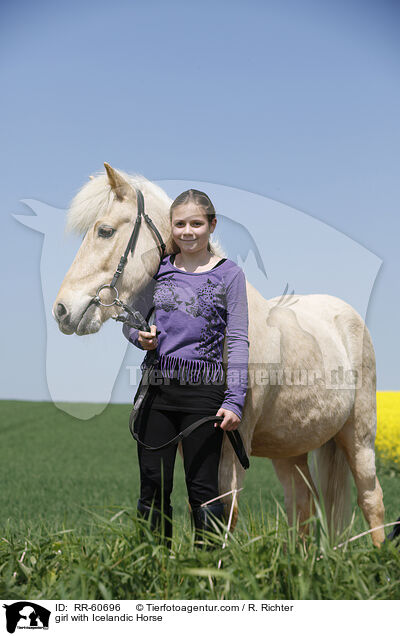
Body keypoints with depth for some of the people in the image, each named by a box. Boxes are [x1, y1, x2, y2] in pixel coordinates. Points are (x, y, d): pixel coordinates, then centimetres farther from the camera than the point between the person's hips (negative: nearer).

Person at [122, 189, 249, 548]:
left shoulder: (229, 274, -1)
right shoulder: (159, 269, 9)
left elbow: (238, 340, -4)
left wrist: (235, 401, -12)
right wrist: (140, 337, -5)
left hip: (204, 389, -3)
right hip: (157, 387, 3)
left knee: (203, 488, 1)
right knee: (153, 486, 6)